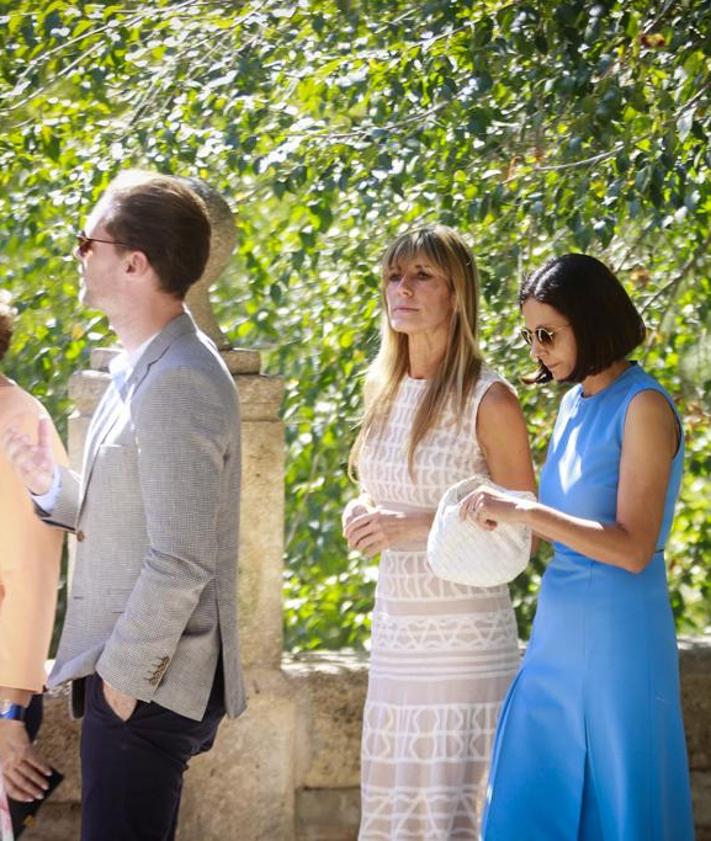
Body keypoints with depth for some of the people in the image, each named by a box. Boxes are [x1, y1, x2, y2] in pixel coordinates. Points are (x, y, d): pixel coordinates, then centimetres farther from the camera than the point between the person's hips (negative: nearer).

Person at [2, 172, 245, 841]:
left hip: (146, 686, -10)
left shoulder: (177, 383, -19)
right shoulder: (145, 370, 13)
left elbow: (181, 559, -22)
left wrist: (123, 673, -17)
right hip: (126, 669, 10)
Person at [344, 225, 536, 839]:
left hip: (464, 630, -7)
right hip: (395, 626, 7)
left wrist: (417, 526, -18)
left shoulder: (487, 400, -9)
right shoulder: (385, 392, 12)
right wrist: (365, 513, 2)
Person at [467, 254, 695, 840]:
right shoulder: (575, 404, 11)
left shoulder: (644, 408, -12)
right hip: (561, 629, 8)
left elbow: (632, 548, -19)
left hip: (617, 634, -8)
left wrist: (523, 512, -22)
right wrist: (497, 518, 4)